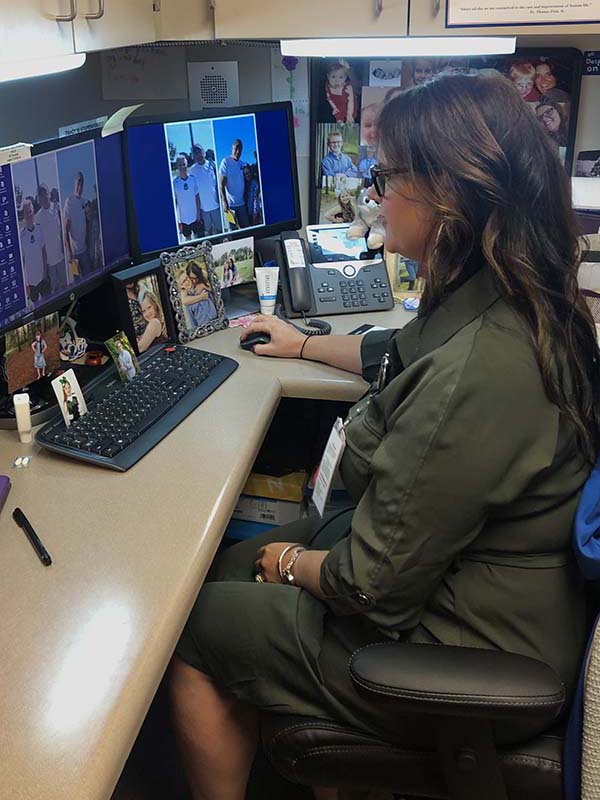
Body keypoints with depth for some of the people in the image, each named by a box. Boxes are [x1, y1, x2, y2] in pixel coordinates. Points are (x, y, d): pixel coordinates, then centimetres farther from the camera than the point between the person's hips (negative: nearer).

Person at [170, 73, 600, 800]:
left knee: (191, 629, 5)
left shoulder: (476, 373, -36)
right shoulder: (510, 303, -5)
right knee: (231, 568, 18)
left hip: (457, 654, -9)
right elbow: (401, 356, 18)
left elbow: (373, 587, -27)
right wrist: (304, 343, 28)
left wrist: (291, 562, -7)